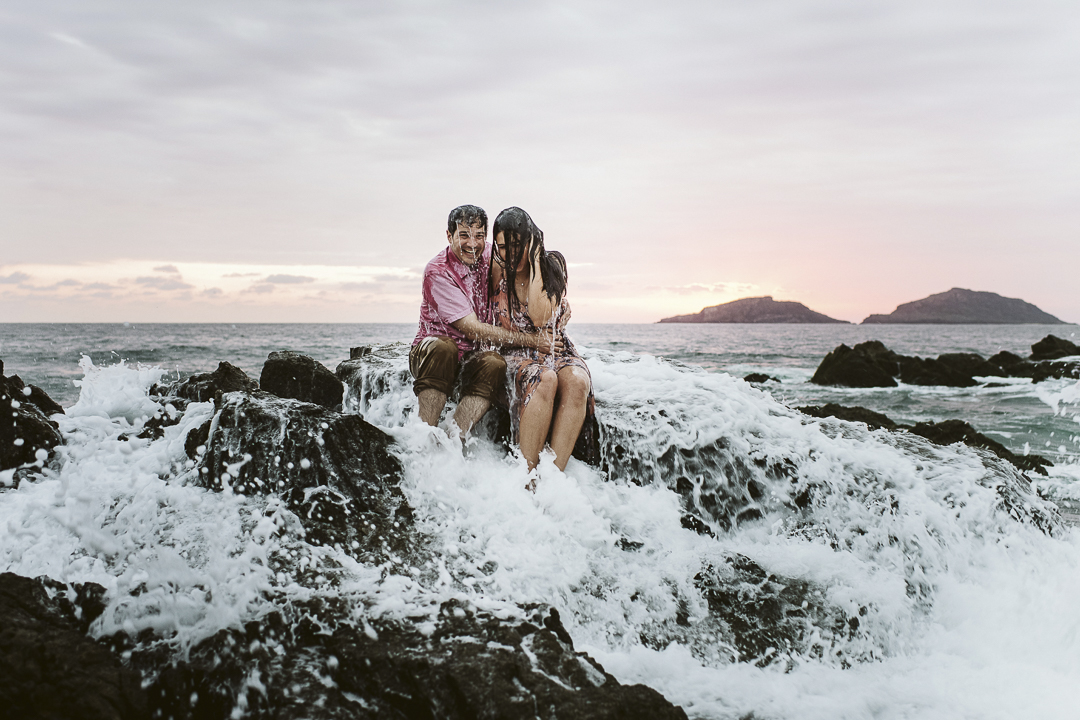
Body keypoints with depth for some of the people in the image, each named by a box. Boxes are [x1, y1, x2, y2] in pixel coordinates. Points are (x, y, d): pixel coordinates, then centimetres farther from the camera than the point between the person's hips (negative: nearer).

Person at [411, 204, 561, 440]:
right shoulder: (438, 272, -17)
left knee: (494, 363, -30)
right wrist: (530, 340, -26)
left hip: (473, 358, 4)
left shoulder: (489, 256, -1)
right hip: (430, 353, -4)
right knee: (442, 347, -38)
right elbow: (473, 329, -22)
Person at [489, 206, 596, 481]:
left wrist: (534, 262, -16)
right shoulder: (496, 270, 1)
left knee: (577, 381, -36)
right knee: (545, 379, -38)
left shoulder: (553, 266, -1)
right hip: (517, 354, -1)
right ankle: (527, 481, -38)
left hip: (556, 350, 1)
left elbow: (540, 317, -18)